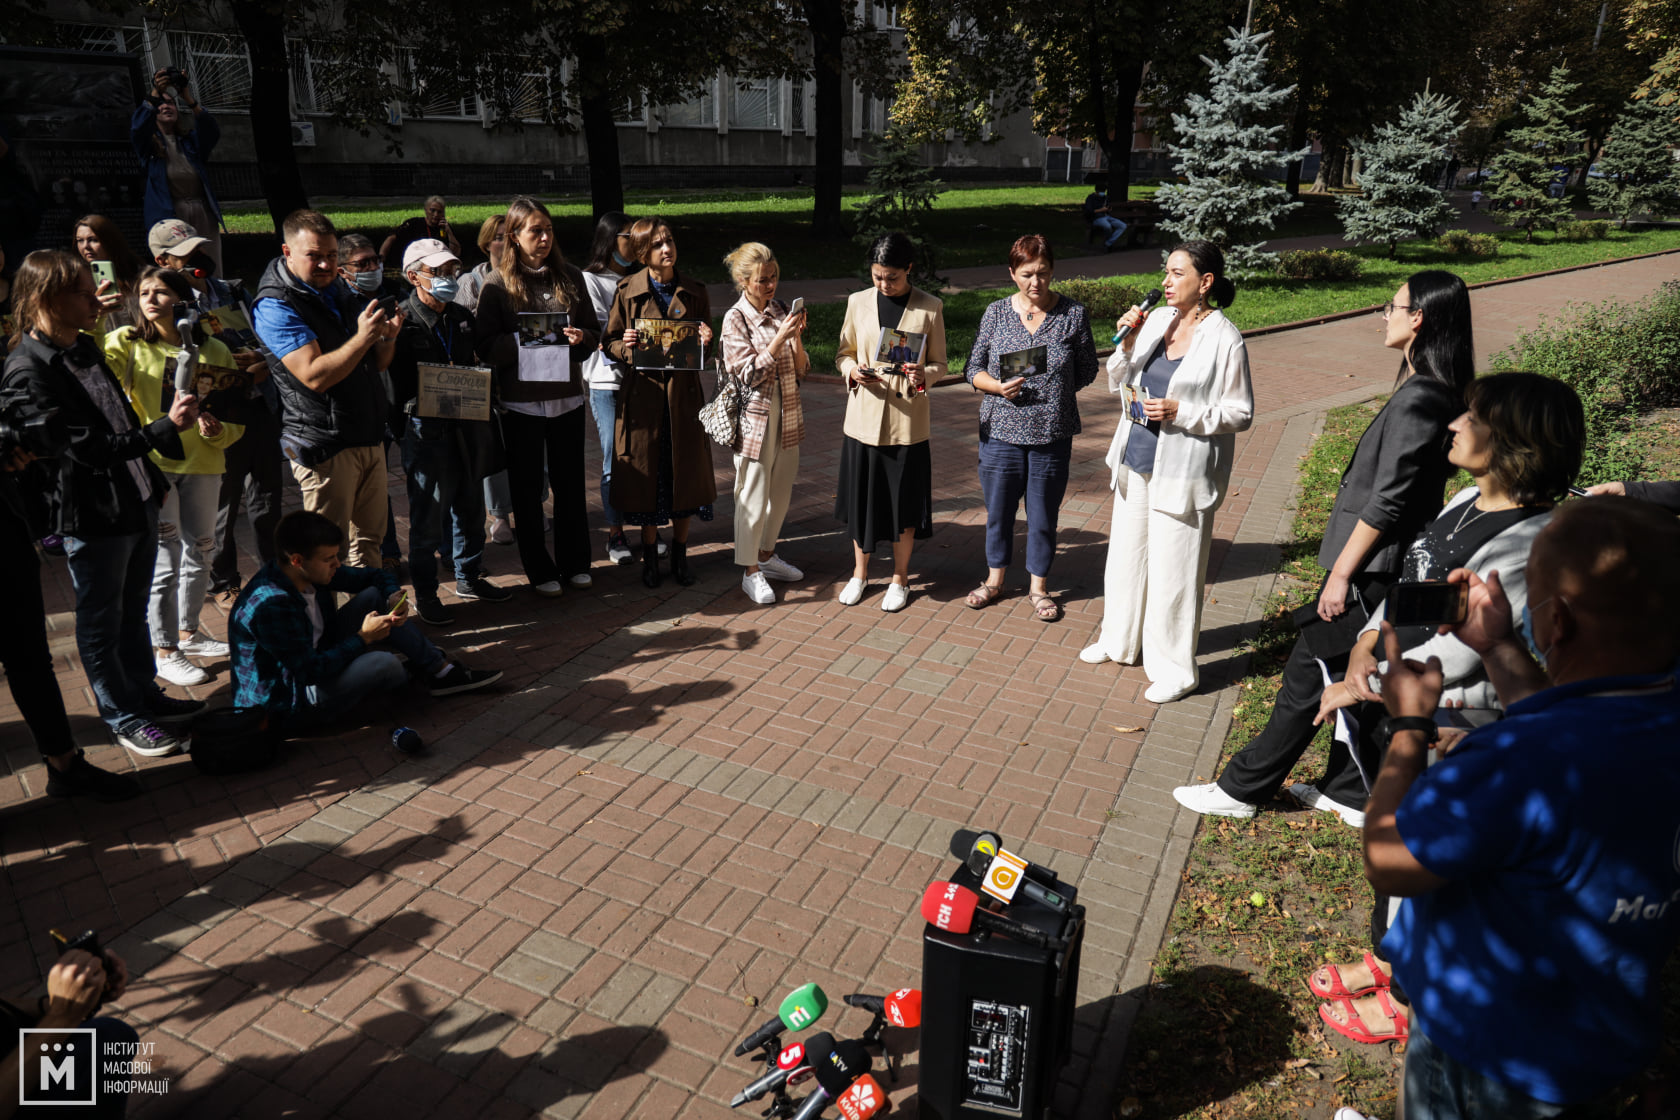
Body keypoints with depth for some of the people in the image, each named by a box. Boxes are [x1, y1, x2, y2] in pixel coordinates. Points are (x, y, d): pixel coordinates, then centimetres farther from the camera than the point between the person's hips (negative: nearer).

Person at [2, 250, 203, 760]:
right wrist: (167, 426, -28)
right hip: (92, 516, -8)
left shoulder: (84, 346, 7)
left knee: (133, 610, 21)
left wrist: (152, 477, 21)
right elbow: (89, 447, -23)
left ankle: (145, 694, 37)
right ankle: (123, 717, 23)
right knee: (101, 622, 9)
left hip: (137, 501, 8)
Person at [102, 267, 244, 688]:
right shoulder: (127, 343, -1)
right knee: (166, 558, -4)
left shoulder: (215, 351, 5)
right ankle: (164, 651, 8)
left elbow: (237, 418, 7)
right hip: (152, 463, -4)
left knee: (199, 551, 15)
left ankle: (187, 633, 34)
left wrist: (218, 431, -13)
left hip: (202, 464, 4)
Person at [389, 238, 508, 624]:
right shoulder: (403, 322, -9)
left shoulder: (461, 317, 13)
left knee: (470, 504, 16)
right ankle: (424, 593, 13)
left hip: (465, 427, 7)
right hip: (426, 431, -7)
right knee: (428, 513, 1)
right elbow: (396, 382, -12)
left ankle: (469, 577, 32)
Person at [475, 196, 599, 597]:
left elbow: (594, 331, 9)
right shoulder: (498, 284, -3)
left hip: (567, 397, 3)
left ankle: (575, 562, 25)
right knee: (527, 488, 6)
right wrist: (524, 340, -22)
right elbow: (486, 345, -7)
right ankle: (539, 570, 19)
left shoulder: (570, 277, 6)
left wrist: (580, 337, -12)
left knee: (570, 483, 10)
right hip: (521, 401, -2)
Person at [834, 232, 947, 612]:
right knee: (861, 498, 11)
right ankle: (859, 572, 31)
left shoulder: (930, 308, -3)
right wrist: (852, 371, -11)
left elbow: (939, 364, 1)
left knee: (905, 502, 7)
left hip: (908, 420, -2)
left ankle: (900, 579, 25)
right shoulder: (858, 302, 3)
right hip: (864, 418, 2)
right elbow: (844, 352, 11)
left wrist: (923, 375, -21)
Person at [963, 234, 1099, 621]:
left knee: (1043, 514, 9)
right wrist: (997, 386, -15)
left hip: (1052, 434, -1)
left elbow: (1087, 370, 5)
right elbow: (974, 368, 4)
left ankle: (1038, 586, 27)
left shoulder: (1073, 314, -2)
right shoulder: (996, 313, 1)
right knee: (998, 510, 13)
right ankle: (995, 578, 33)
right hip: (1001, 430, 1)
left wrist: (1051, 392, -5)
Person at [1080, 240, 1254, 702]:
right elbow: (1117, 384, 11)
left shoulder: (1225, 338, -12)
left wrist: (1180, 412, -19)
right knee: (1125, 554, 18)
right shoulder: (1156, 320, 4)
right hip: (1136, 459, 6)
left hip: (1183, 471, -6)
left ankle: (1174, 671, 17)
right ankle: (1119, 642, 38)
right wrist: (1127, 342, -6)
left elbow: (1241, 414, -9)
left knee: (1172, 570, 1)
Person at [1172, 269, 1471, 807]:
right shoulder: (1431, 391, 10)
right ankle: (1350, 789, 31)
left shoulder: (1420, 399, -21)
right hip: (1377, 566, 10)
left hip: (1370, 569, -10)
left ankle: (1241, 789, 10)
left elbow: (1387, 501, -22)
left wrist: (1341, 574, -17)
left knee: (1307, 677, -1)